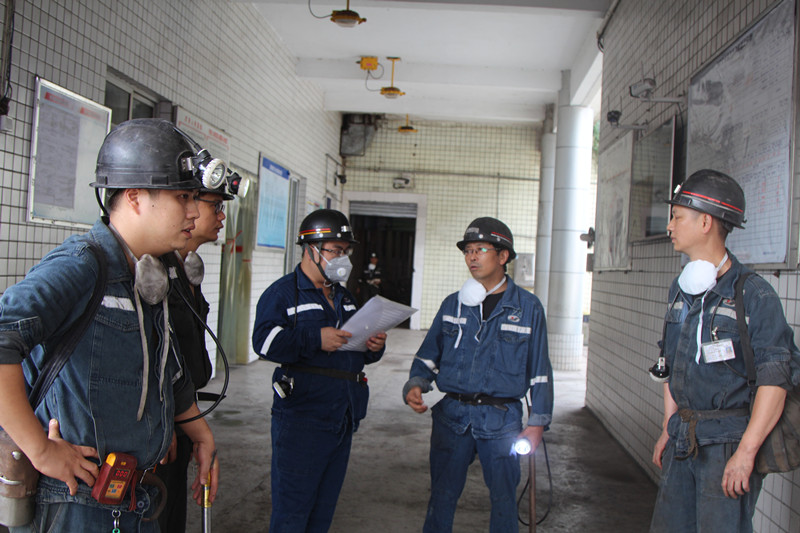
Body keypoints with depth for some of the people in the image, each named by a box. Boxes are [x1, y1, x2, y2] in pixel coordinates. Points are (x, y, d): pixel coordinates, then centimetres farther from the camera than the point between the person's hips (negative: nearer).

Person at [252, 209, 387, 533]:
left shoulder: (344, 297, 19)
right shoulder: (282, 293, -4)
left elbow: (354, 350, 25)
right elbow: (265, 341, -19)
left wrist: (374, 347, 3)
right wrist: (315, 338, -26)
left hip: (342, 419, 7)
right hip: (300, 418, -7)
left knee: (324, 506, 16)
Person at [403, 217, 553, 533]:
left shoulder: (528, 307, 0)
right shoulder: (453, 304, 7)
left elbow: (540, 370, 3)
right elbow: (429, 355, 12)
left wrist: (537, 423, 0)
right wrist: (415, 385, -7)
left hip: (501, 420, -2)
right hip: (452, 414, 2)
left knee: (504, 498, 8)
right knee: (442, 495, 10)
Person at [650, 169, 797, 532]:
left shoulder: (754, 294, -13)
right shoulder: (680, 289, 9)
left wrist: (745, 453, -20)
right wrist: (668, 430, 15)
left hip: (730, 439, -7)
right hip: (684, 439, 7)